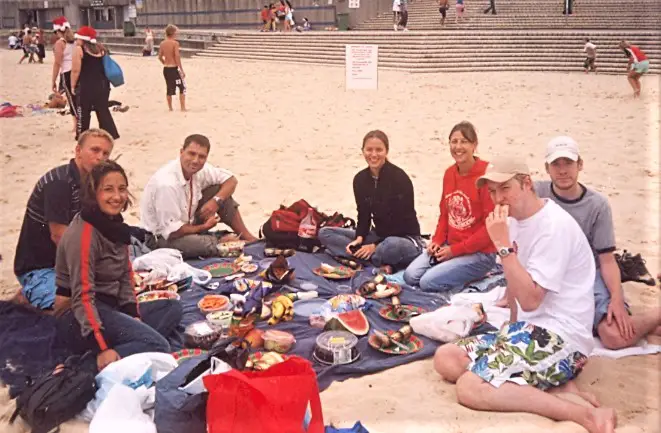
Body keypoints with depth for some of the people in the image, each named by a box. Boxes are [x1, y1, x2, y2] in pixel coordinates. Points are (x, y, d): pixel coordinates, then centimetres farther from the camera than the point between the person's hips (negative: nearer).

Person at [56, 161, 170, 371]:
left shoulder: (115, 224, 7)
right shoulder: (84, 233, -19)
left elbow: (125, 275, 10)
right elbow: (82, 296, -23)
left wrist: (133, 316, -1)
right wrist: (102, 349, -27)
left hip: (109, 306, 9)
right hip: (79, 316, -9)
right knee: (158, 346, -21)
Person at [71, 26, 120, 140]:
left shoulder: (79, 49, -6)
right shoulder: (101, 48, 12)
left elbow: (76, 70, -12)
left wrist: (73, 85, -3)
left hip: (86, 86, -5)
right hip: (102, 84, 5)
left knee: (83, 111, 6)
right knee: (103, 110, 10)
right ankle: (111, 134, 6)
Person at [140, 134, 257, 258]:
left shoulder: (200, 169, -10)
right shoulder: (166, 184, -32)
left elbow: (231, 180, 3)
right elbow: (172, 231, -27)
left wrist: (216, 201, -16)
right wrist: (203, 227, -13)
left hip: (187, 224, 8)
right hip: (165, 238, -8)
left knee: (218, 190, -5)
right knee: (207, 245, -35)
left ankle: (248, 238, 0)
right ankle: (222, 241, 1)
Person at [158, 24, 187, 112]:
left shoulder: (162, 44, 6)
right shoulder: (175, 43, -12)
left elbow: (160, 57, 10)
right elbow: (177, 57, -18)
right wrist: (182, 70, -15)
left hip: (166, 69, 6)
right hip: (174, 68, -6)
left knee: (169, 89, 13)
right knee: (182, 87, 5)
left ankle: (170, 108, 16)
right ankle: (183, 107, 1)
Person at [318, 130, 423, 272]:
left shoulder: (399, 178, -18)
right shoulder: (360, 179, 0)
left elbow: (402, 220, -17)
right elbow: (364, 215, 6)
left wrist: (375, 245, -18)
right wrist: (359, 238, -14)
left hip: (405, 239, -7)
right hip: (379, 235, 7)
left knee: (391, 245, -44)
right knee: (324, 233, -6)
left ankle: (359, 260, -12)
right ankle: (382, 262, -21)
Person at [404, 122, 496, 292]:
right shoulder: (449, 173, 6)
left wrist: (455, 250, -15)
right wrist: (437, 241, -2)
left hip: (479, 252, -7)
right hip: (449, 246, 7)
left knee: (428, 282, -19)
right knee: (410, 276, -8)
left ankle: (475, 275, 3)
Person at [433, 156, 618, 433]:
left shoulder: (554, 225, -18)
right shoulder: (516, 219, 10)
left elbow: (530, 300, -23)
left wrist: (503, 245, -23)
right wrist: (513, 329, 13)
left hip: (559, 337, -10)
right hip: (528, 328, 10)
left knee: (469, 388, -23)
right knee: (445, 359, -1)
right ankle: (552, 386, -5)